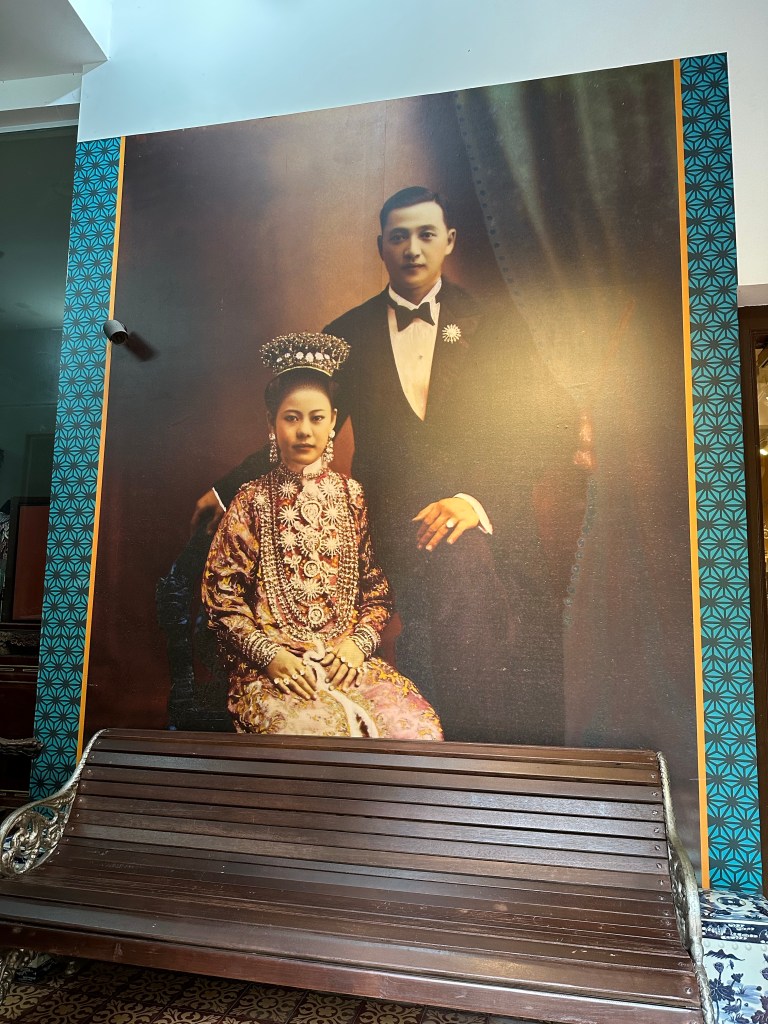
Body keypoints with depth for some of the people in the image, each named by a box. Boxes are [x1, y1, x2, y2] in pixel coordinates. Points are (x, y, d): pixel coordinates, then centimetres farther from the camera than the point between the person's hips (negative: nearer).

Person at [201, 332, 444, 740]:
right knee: (312, 735, -33)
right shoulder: (252, 501, 3)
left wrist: (358, 643, -7)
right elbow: (221, 597, 0)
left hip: (347, 657, 3)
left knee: (419, 729, -22)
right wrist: (272, 656, -11)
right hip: (271, 665, -3)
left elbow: (377, 590, 11)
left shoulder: (352, 495, 10)